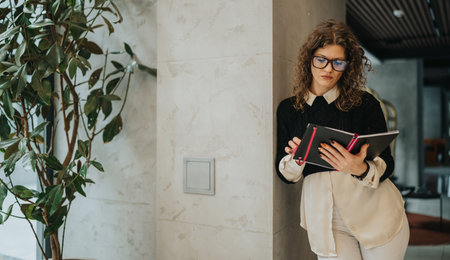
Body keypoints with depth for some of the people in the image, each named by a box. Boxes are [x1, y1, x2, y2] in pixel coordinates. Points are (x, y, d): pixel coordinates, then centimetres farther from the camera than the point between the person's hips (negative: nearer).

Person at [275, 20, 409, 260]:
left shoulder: (365, 103, -2)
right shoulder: (288, 109, 3)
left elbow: (386, 164, -4)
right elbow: (284, 174, 4)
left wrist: (361, 169, -26)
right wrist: (296, 160, -19)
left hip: (376, 212, 0)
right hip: (325, 218, 1)